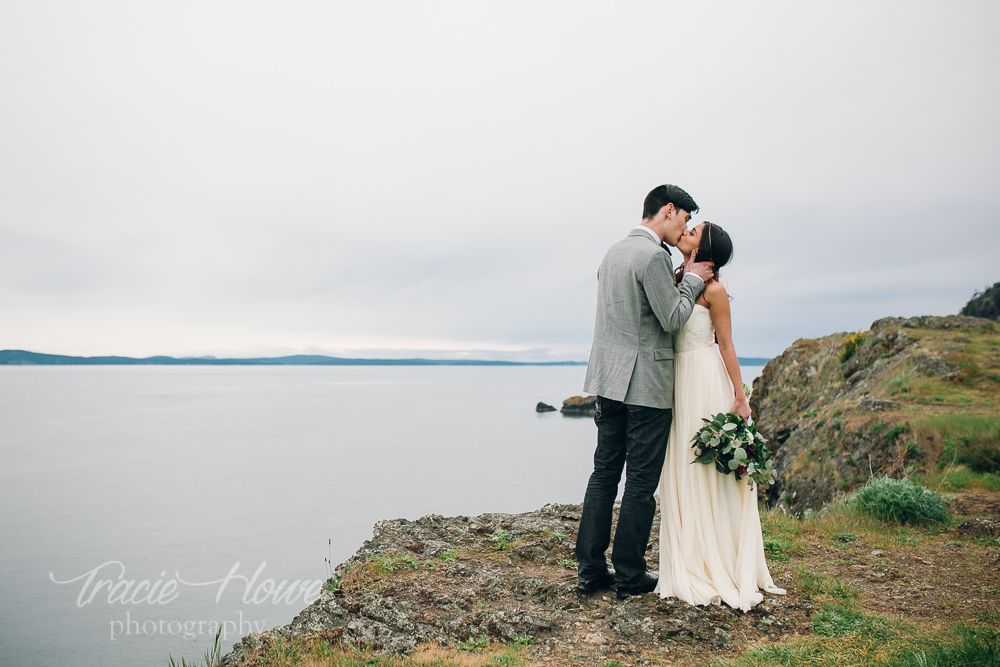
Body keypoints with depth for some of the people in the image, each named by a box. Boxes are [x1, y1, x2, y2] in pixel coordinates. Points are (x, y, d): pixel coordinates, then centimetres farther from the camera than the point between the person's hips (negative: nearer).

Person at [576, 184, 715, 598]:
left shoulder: (614, 252, 15)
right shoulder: (653, 256, -14)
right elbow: (673, 320, -13)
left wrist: (681, 278, 18)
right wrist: (693, 280, 1)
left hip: (609, 380, 9)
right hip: (646, 384, -9)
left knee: (604, 473, 11)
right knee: (641, 483, 2)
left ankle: (590, 569, 17)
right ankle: (630, 577, 13)